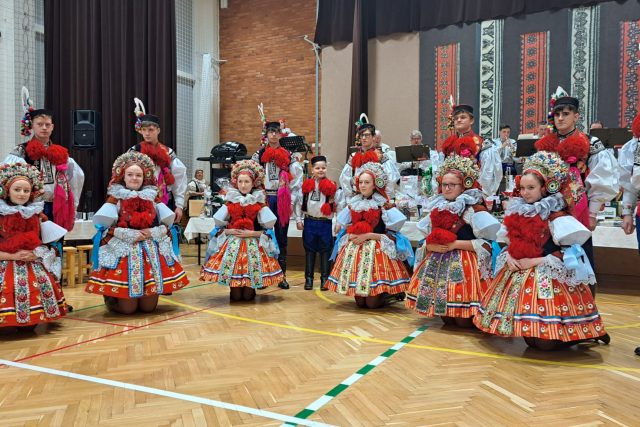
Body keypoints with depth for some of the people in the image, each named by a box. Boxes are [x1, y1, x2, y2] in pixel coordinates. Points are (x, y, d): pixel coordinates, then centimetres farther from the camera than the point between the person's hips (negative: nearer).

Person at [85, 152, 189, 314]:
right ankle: (112, 299, 25)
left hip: (152, 250, 3)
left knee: (149, 306, -1)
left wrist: (152, 232, -10)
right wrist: (131, 234, -15)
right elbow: (106, 228, -5)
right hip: (124, 250, -3)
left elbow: (166, 225, 9)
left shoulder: (153, 196, 11)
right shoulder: (115, 197, 3)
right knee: (127, 308, -7)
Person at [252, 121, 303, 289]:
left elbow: (296, 180, 3)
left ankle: (282, 275, 11)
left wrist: (292, 201, -3)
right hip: (264, 198, 0)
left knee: (281, 236, 5)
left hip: (282, 199, 0)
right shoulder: (259, 155, 7)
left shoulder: (289, 156, 6)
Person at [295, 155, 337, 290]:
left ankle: (324, 279, 13)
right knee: (309, 250, 8)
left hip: (325, 222, -1)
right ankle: (309, 278, 16)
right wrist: (298, 220, 5)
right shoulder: (307, 185, 4)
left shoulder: (331, 186, -1)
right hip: (310, 222, 1)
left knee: (325, 250, 4)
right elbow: (299, 203, 9)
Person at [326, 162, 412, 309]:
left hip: (376, 251, -4)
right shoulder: (353, 204, 10)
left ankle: (391, 292, 22)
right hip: (354, 251, 4)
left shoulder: (383, 205, -3)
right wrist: (351, 236, -6)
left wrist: (367, 236, -13)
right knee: (360, 302, 2)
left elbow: (391, 236, -6)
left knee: (372, 303, -7)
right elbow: (346, 229, 16)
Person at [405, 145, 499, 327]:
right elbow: (426, 239, 17)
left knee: (463, 321, -7)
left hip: (464, 263, -5)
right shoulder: (436, 209, 13)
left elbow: (487, 243, -14)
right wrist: (432, 245, -7)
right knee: (446, 319, 4)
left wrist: (455, 244, -18)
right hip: (439, 262, 5)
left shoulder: (474, 209, -6)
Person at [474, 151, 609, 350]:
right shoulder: (517, 211, 11)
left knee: (545, 342, -11)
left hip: (549, 276, -6)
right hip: (519, 275, 6)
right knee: (529, 336, 4)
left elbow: (569, 251, -13)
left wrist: (536, 261, -17)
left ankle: (579, 335, 15)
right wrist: (509, 257, -5)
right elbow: (510, 242, 16)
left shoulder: (556, 215, -8)